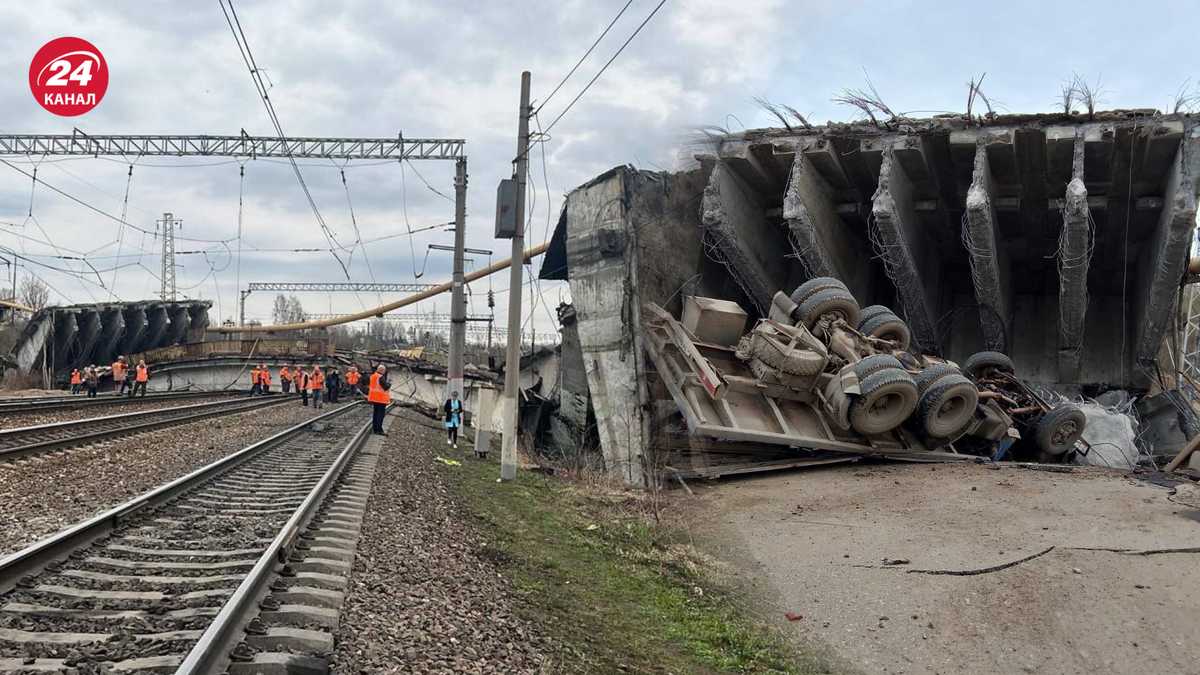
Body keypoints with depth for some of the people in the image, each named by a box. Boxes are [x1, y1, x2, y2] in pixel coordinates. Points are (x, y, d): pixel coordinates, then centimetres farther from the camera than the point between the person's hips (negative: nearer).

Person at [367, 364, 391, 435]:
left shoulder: (372, 376, 9)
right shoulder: (381, 377, -18)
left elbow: (369, 386, 17)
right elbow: (385, 387, -19)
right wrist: (389, 384, -2)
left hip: (374, 397, 9)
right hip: (381, 398, -9)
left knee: (375, 412, 15)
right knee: (381, 413, -5)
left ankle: (375, 429, 21)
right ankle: (379, 429, -7)